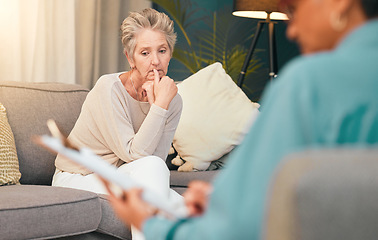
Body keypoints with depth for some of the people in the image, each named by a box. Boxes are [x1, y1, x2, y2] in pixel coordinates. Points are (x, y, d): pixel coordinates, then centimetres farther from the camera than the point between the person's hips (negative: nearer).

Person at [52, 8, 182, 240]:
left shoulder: (172, 100, -4)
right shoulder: (109, 89, -21)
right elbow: (134, 154, -27)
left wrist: (155, 104, -23)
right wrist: (160, 105, -30)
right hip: (77, 180, -5)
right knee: (151, 166, -30)